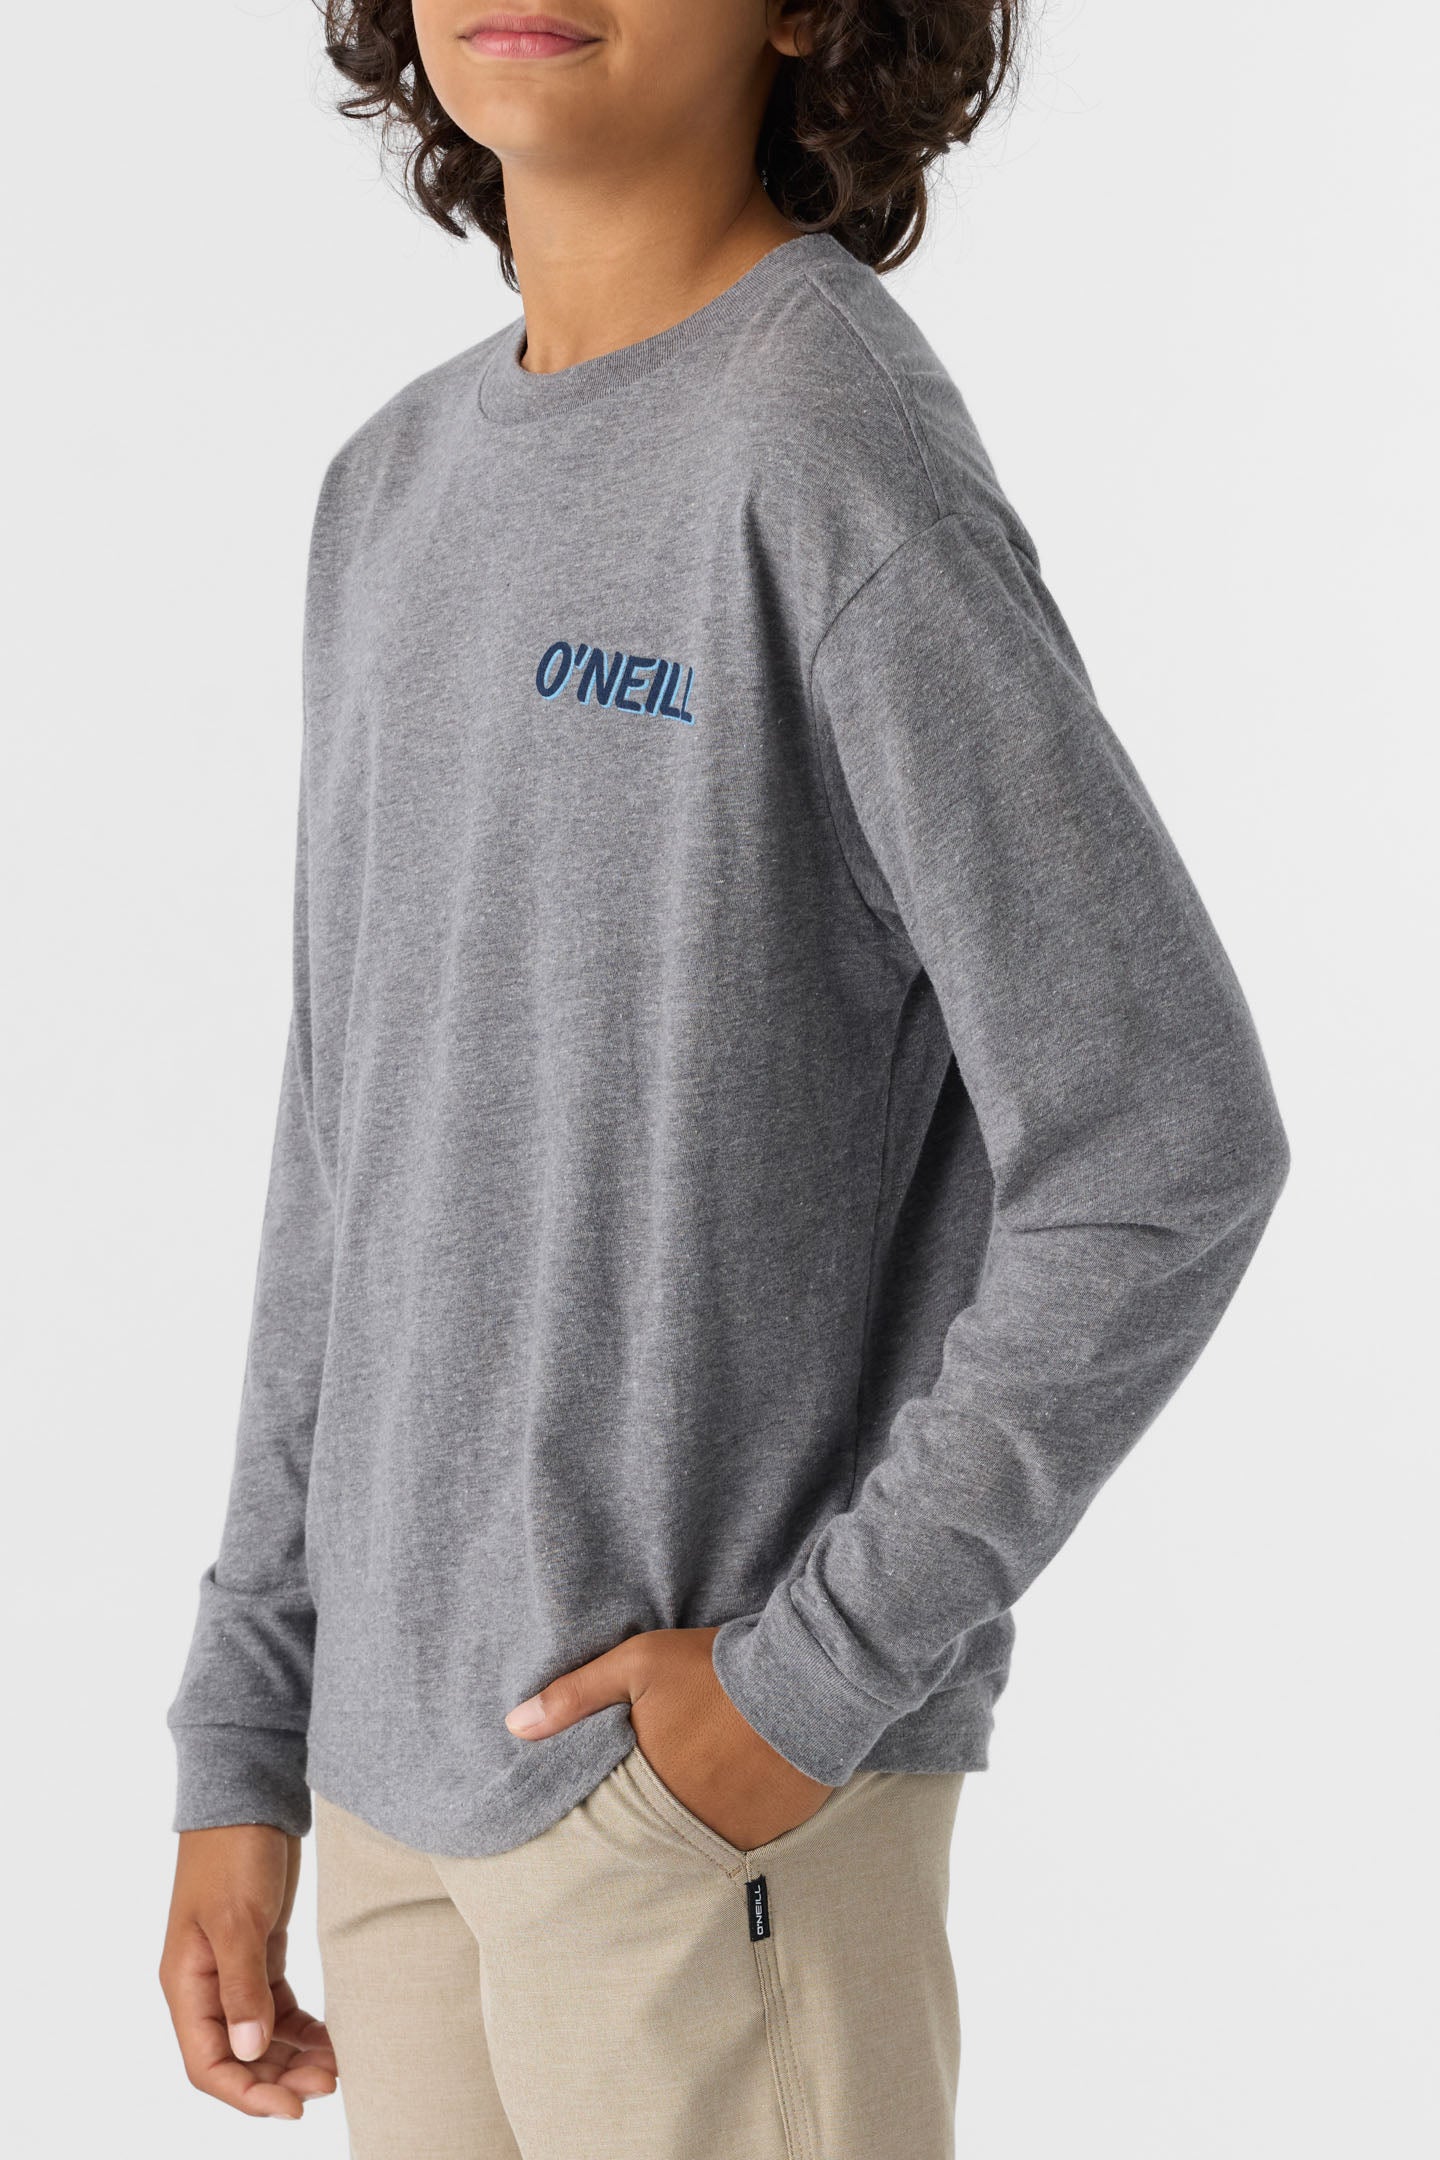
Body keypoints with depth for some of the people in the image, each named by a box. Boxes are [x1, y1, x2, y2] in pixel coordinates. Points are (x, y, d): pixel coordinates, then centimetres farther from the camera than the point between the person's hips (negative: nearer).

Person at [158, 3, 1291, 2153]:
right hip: (411, 1777, 7)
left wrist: (823, 1674, -15)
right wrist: (243, 1752, 12)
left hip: (715, 1807, -7)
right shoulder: (400, 488, 10)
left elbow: (1166, 1152, -16)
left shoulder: (841, 451, -14)